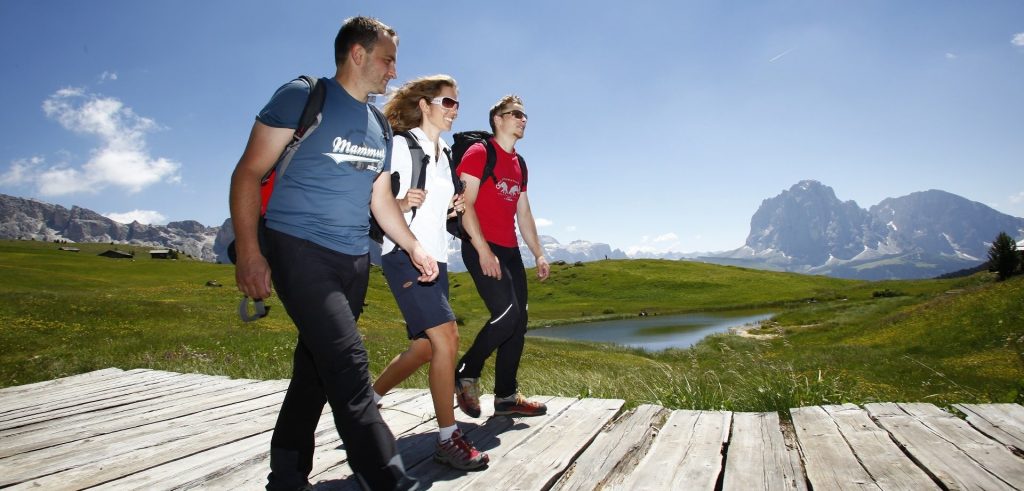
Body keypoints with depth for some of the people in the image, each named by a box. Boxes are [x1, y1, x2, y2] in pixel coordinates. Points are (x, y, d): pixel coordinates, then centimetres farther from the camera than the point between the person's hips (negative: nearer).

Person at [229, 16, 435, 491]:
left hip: (354, 261, 7)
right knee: (348, 362, -18)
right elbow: (249, 172, -6)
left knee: (317, 367, 11)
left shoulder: (380, 126, 17)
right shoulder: (302, 96, -3)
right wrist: (248, 252, -15)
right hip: (299, 249, -7)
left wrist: (414, 247, 17)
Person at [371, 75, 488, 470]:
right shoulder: (400, 145, -5)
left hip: (435, 256, 9)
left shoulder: (443, 153, 18)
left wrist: (451, 208, 7)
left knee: (425, 347, 10)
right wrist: (404, 203, -26)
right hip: (405, 255, -9)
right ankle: (449, 439, -6)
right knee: (446, 340, -16)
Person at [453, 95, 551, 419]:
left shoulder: (519, 164, 20)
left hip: (510, 251, 8)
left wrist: (539, 254, 16)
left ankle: (506, 397, 13)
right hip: (482, 248, -8)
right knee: (506, 314, -18)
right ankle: (465, 375, 2)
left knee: (518, 322, 4)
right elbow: (465, 205, -12)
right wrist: (483, 251, -20)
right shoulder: (479, 153, -3)